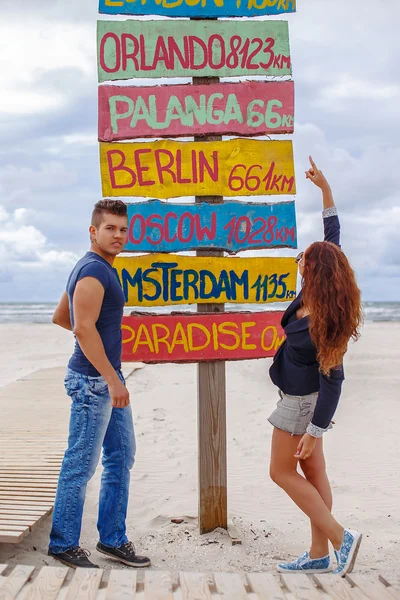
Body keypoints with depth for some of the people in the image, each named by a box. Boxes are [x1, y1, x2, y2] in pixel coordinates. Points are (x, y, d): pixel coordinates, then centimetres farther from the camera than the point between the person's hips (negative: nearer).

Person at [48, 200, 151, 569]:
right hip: (94, 381, -11)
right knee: (81, 465, -1)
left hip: (109, 378, 11)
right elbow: (84, 329, -24)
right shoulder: (93, 271, -15)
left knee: (122, 458, 14)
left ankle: (112, 539, 22)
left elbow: (59, 317, 24)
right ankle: (64, 545, 11)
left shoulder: (98, 269, 17)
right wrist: (112, 380, -24)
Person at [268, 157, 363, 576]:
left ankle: (341, 538, 3)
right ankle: (320, 555, 19)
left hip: (303, 399, -9)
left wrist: (314, 431, -25)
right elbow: (332, 239, 3)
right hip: (305, 395, 9)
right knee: (312, 470, 12)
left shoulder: (322, 324, -29)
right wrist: (324, 189, 3)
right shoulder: (316, 293, -8)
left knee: (282, 471, 3)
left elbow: (332, 379, -26)